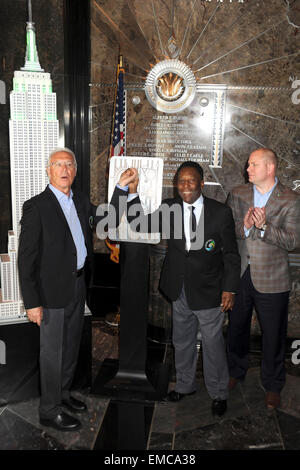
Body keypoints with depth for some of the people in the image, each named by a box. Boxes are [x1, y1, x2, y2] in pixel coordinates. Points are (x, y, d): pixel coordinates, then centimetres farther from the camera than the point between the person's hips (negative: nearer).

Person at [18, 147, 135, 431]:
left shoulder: (80, 201, 6)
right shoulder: (36, 206, -15)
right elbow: (26, 257, -16)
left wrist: (121, 187, 5)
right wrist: (32, 302, -19)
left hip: (77, 286, 7)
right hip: (53, 290, -7)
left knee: (71, 347, 21)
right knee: (53, 352, 6)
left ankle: (63, 394, 42)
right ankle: (49, 410, 25)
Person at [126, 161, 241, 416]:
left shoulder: (221, 212, -12)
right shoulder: (169, 207, -4)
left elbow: (231, 255, -7)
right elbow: (140, 222, -3)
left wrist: (230, 289, -10)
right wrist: (133, 192, -16)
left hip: (208, 292, -3)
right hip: (180, 292, 4)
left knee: (213, 344, 12)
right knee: (182, 341, 21)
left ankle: (219, 393, 35)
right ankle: (185, 384, 44)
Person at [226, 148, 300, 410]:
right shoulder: (238, 195, 4)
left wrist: (263, 227, -26)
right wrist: (244, 226, -21)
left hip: (271, 280, -3)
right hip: (239, 275, 3)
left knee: (273, 336, 9)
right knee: (236, 329, 18)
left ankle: (273, 386, 30)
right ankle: (236, 372, 42)